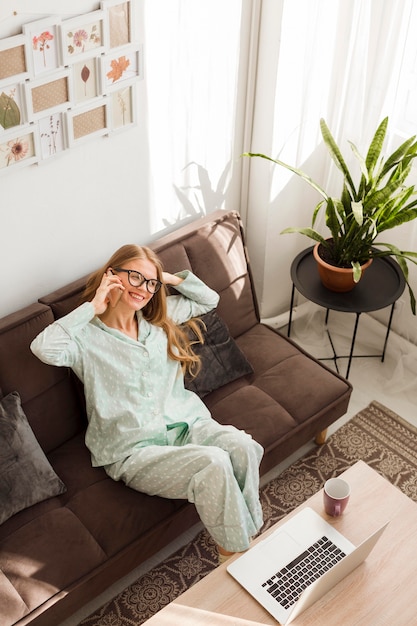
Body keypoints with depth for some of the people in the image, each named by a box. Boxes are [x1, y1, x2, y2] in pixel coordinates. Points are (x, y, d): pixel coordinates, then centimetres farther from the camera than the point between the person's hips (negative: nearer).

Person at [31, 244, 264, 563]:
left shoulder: (158, 318, 16)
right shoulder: (86, 336, -2)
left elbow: (209, 299, 26)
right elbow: (45, 348, -24)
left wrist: (171, 279, 10)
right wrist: (92, 307, -13)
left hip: (187, 423, 6)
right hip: (134, 449, -5)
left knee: (244, 448, -27)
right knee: (214, 464, -32)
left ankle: (250, 535, -11)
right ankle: (233, 551, -12)